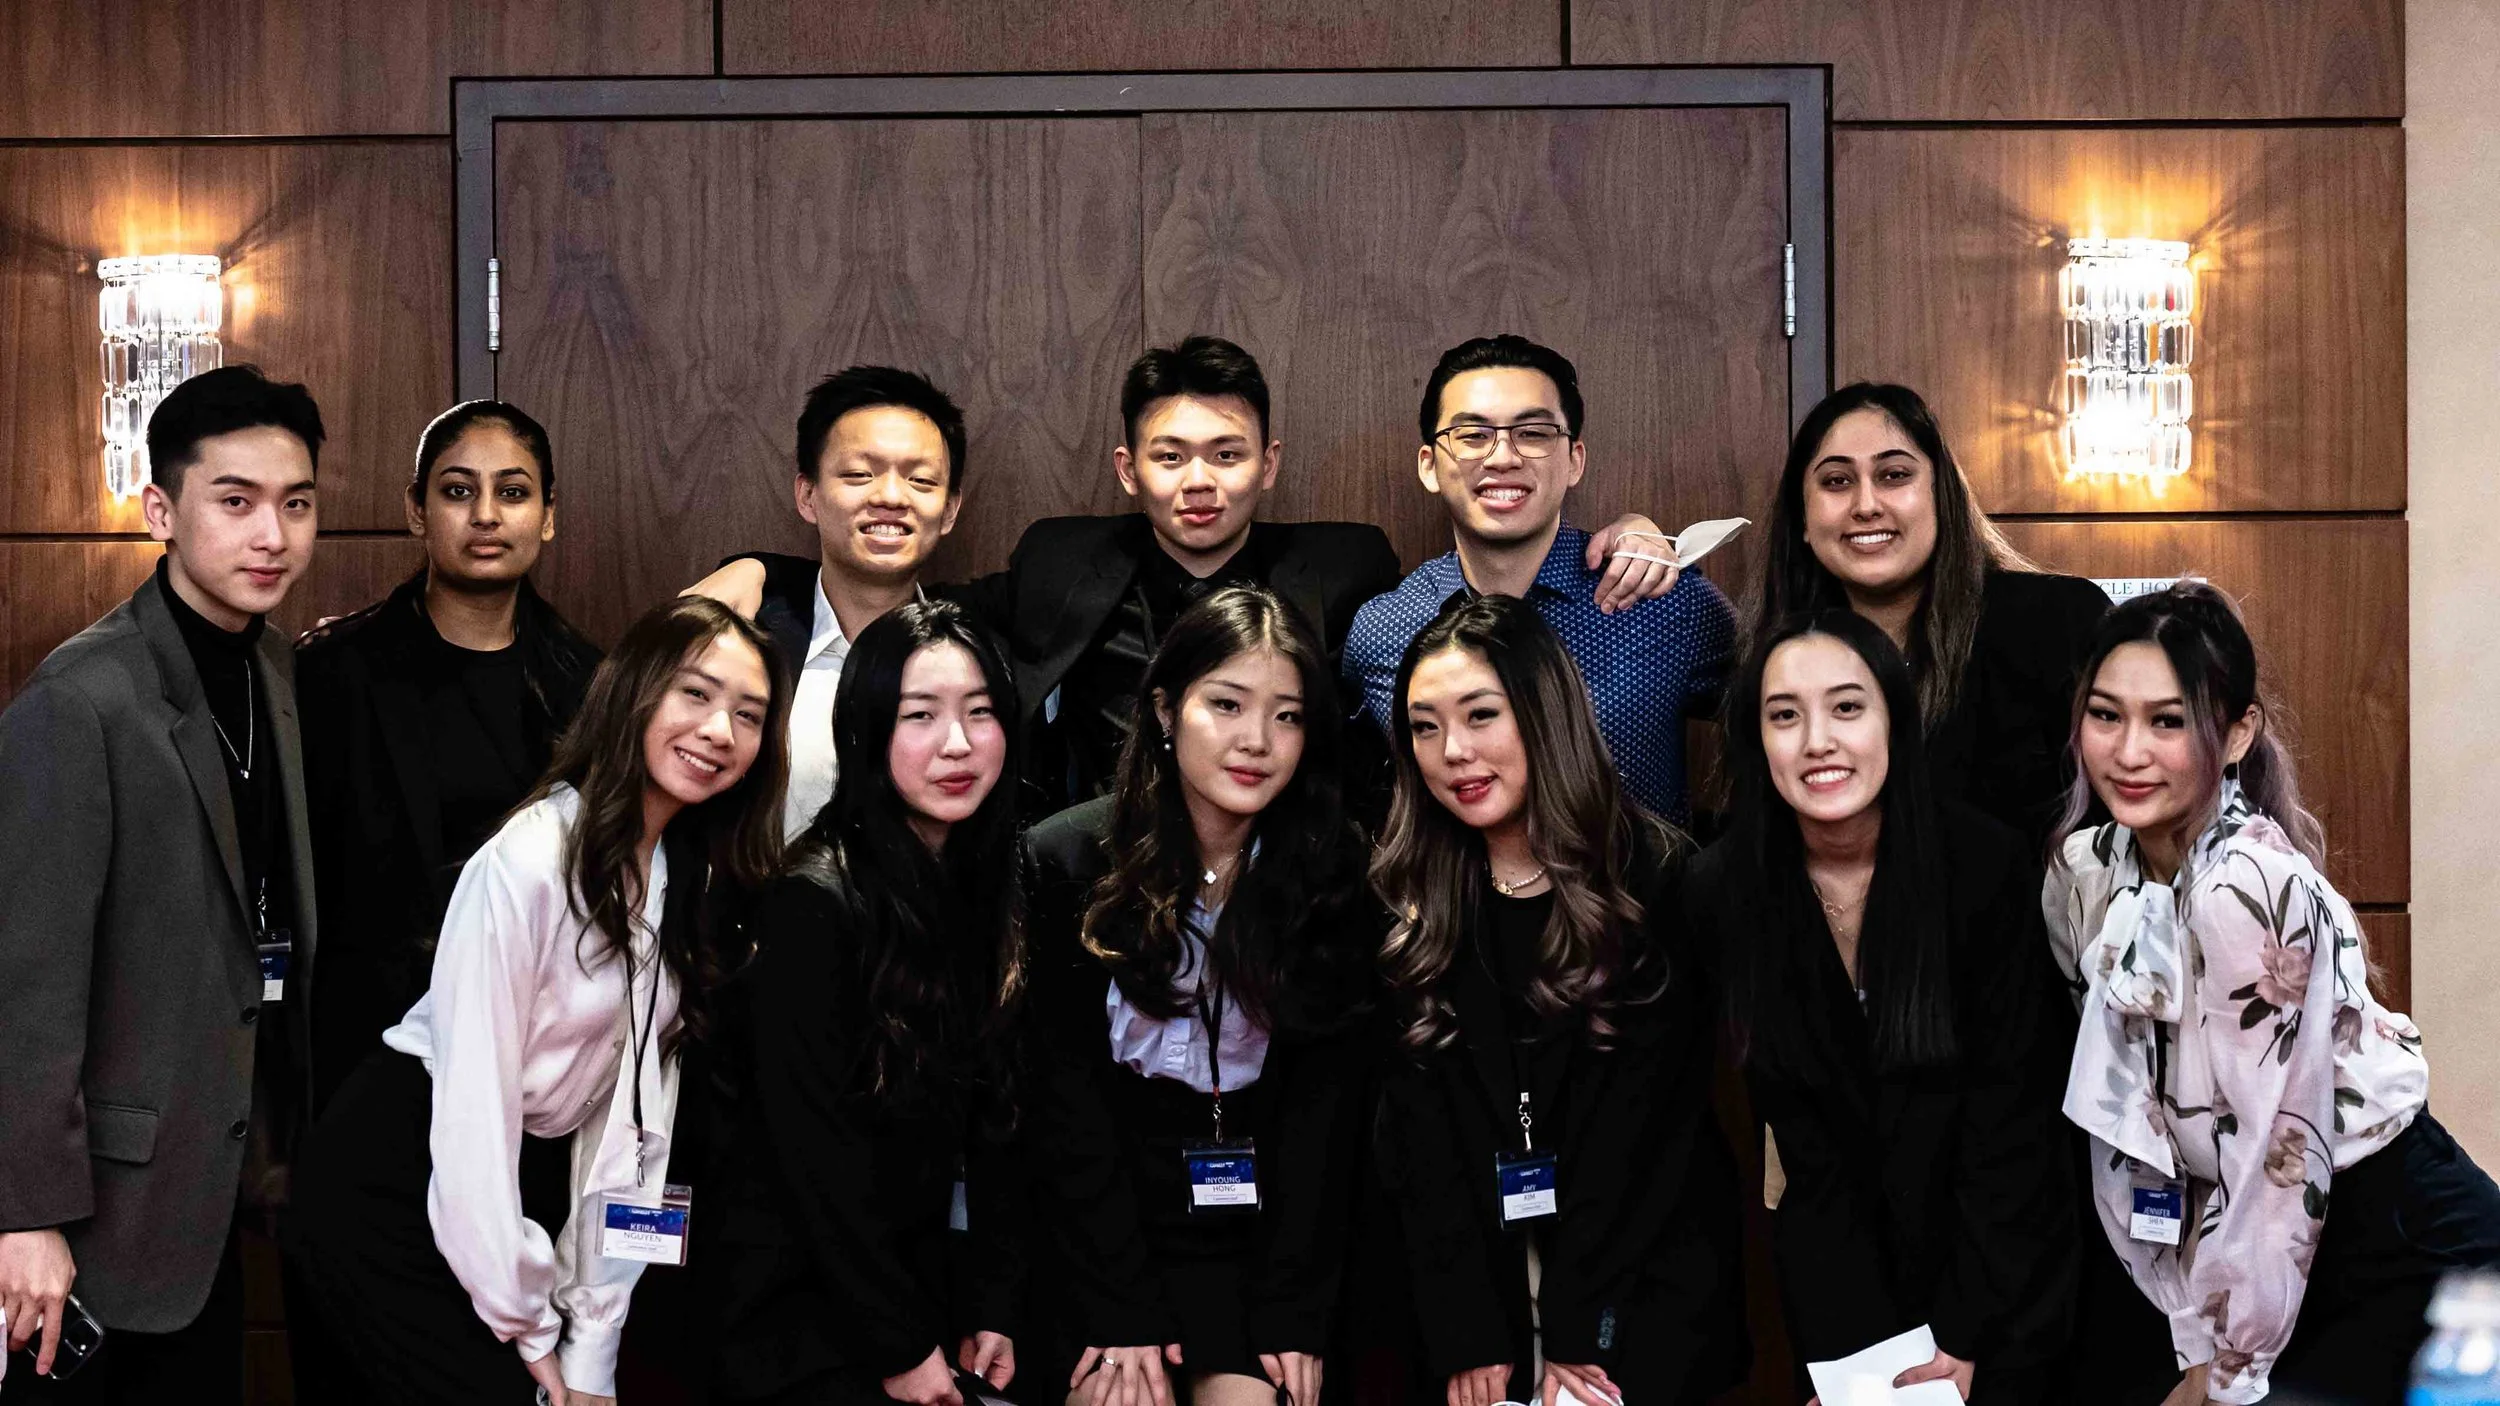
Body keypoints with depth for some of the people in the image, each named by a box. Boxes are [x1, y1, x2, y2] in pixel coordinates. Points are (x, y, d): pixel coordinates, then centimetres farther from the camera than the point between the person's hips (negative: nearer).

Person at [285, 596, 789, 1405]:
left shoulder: (699, 881, 2)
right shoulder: (529, 860, -19)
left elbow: (634, 1110, -2)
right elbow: (474, 1107, -20)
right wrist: (530, 1331, -14)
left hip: (530, 1183, 7)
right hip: (400, 1180, -6)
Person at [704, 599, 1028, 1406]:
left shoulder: (984, 892, 5)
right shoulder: (814, 906, -17)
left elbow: (987, 1116, 5)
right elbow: (814, 1149, -18)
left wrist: (991, 1307, -2)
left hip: (915, 1277, 6)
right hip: (795, 1303, -6)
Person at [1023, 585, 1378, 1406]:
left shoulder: (1334, 877, -3)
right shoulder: (1066, 864, -8)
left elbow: (1327, 1102, -2)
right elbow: (1065, 1101, -8)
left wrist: (1294, 1308, -11)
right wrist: (1122, 1306, -14)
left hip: (1261, 1232, 1)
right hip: (1104, 1224, -1)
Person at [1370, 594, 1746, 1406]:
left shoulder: (1653, 882, -7)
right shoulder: (1406, 903, 2)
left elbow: (1646, 1125, -9)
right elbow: (1416, 1135, -3)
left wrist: (1575, 1330, -14)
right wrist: (1467, 1333, -12)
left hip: (1645, 1290, -2)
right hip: (1480, 1284, 3)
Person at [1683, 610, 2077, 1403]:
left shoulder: (1988, 867, -19)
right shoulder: (1721, 891, -12)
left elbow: (2011, 1113, -14)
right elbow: (1788, 1110, -7)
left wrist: (1964, 1334, -16)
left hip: (2000, 1250, -1)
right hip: (1836, 1255, 2)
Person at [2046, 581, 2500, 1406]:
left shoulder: (2250, 888, -25)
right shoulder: (2081, 875, -3)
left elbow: (2278, 1152, -23)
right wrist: (2194, 1340, 6)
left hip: (2406, 1252, -6)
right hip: (2255, 1250, 7)